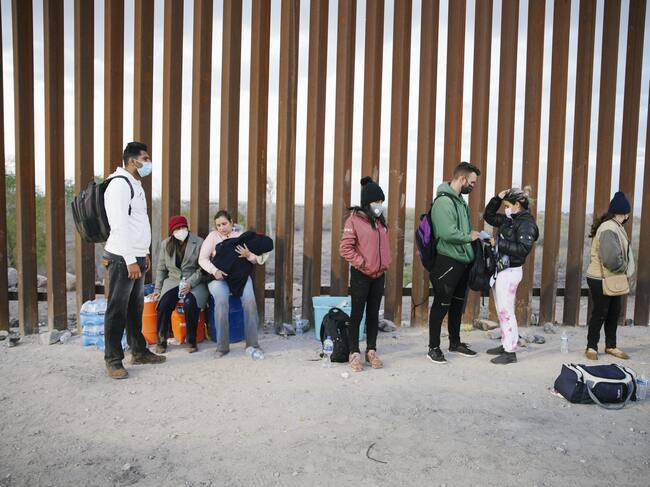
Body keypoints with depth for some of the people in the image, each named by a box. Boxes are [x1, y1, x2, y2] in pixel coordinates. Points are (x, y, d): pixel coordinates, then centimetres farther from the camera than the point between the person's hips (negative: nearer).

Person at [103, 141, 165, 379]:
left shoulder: (135, 185, 17)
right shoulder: (119, 184, -13)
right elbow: (119, 226, -19)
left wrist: (144, 253, 21)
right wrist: (130, 260, -21)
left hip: (136, 257, 9)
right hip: (122, 259, -9)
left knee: (136, 307, 15)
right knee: (117, 310, -2)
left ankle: (139, 351, 25)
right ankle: (113, 360, 7)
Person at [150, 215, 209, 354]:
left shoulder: (199, 243, -1)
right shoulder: (165, 244, 11)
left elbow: (202, 268, -5)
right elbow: (161, 269, 17)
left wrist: (190, 283, -17)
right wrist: (158, 288, 9)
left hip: (195, 282, -3)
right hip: (173, 281, 3)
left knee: (190, 304, -33)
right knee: (164, 304, -27)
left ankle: (191, 341, -13)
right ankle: (161, 341, -6)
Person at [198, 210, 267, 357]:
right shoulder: (213, 236, 12)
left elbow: (259, 259, 9)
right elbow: (202, 259, 3)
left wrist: (248, 255, -13)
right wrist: (214, 271, -15)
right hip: (218, 276, -1)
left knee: (249, 299, -29)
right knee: (221, 300, -32)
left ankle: (252, 343, -20)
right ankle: (222, 346, -24)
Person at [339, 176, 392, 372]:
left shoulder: (380, 220, 10)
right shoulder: (354, 220, -10)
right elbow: (345, 248, -14)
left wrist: (385, 263, 9)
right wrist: (362, 263, -14)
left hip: (379, 275, 6)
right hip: (361, 275, -6)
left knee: (374, 314, 13)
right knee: (357, 314, 3)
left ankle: (371, 351, 23)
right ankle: (354, 353, 13)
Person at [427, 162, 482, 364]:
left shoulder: (460, 200, 14)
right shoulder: (444, 201, -17)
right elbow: (447, 233, -27)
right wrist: (469, 237, -12)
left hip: (463, 262, 10)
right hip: (448, 262, -10)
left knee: (457, 304, 18)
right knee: (441, 305, 0)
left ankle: (455, 343, 32)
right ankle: (434, 348, 12)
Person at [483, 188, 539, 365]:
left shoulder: (526, 223, -12)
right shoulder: (509, 219, 12)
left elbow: (523, 249, -22)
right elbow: (488, 216, 24)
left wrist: (499, 243, -21)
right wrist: (498, 198, 11)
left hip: (510, 272, -9)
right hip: (500, 269, 9)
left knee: (506, 311, -5)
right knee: (502, 310, 15)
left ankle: (510, 352, 3)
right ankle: (505, 345, 26)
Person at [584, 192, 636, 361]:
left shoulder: (615, 227, 9)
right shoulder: (609, 229, -22)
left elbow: (622, 252, 12)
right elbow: (610, 258, -30)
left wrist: (624, 269, -2)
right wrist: (624, 268, -13)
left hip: (614, 279, 9)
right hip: (601, 280, -9)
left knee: (614, 313, 16)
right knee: (600, 313, 1)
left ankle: (611, 346, 30)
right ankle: (591, 347, 16)